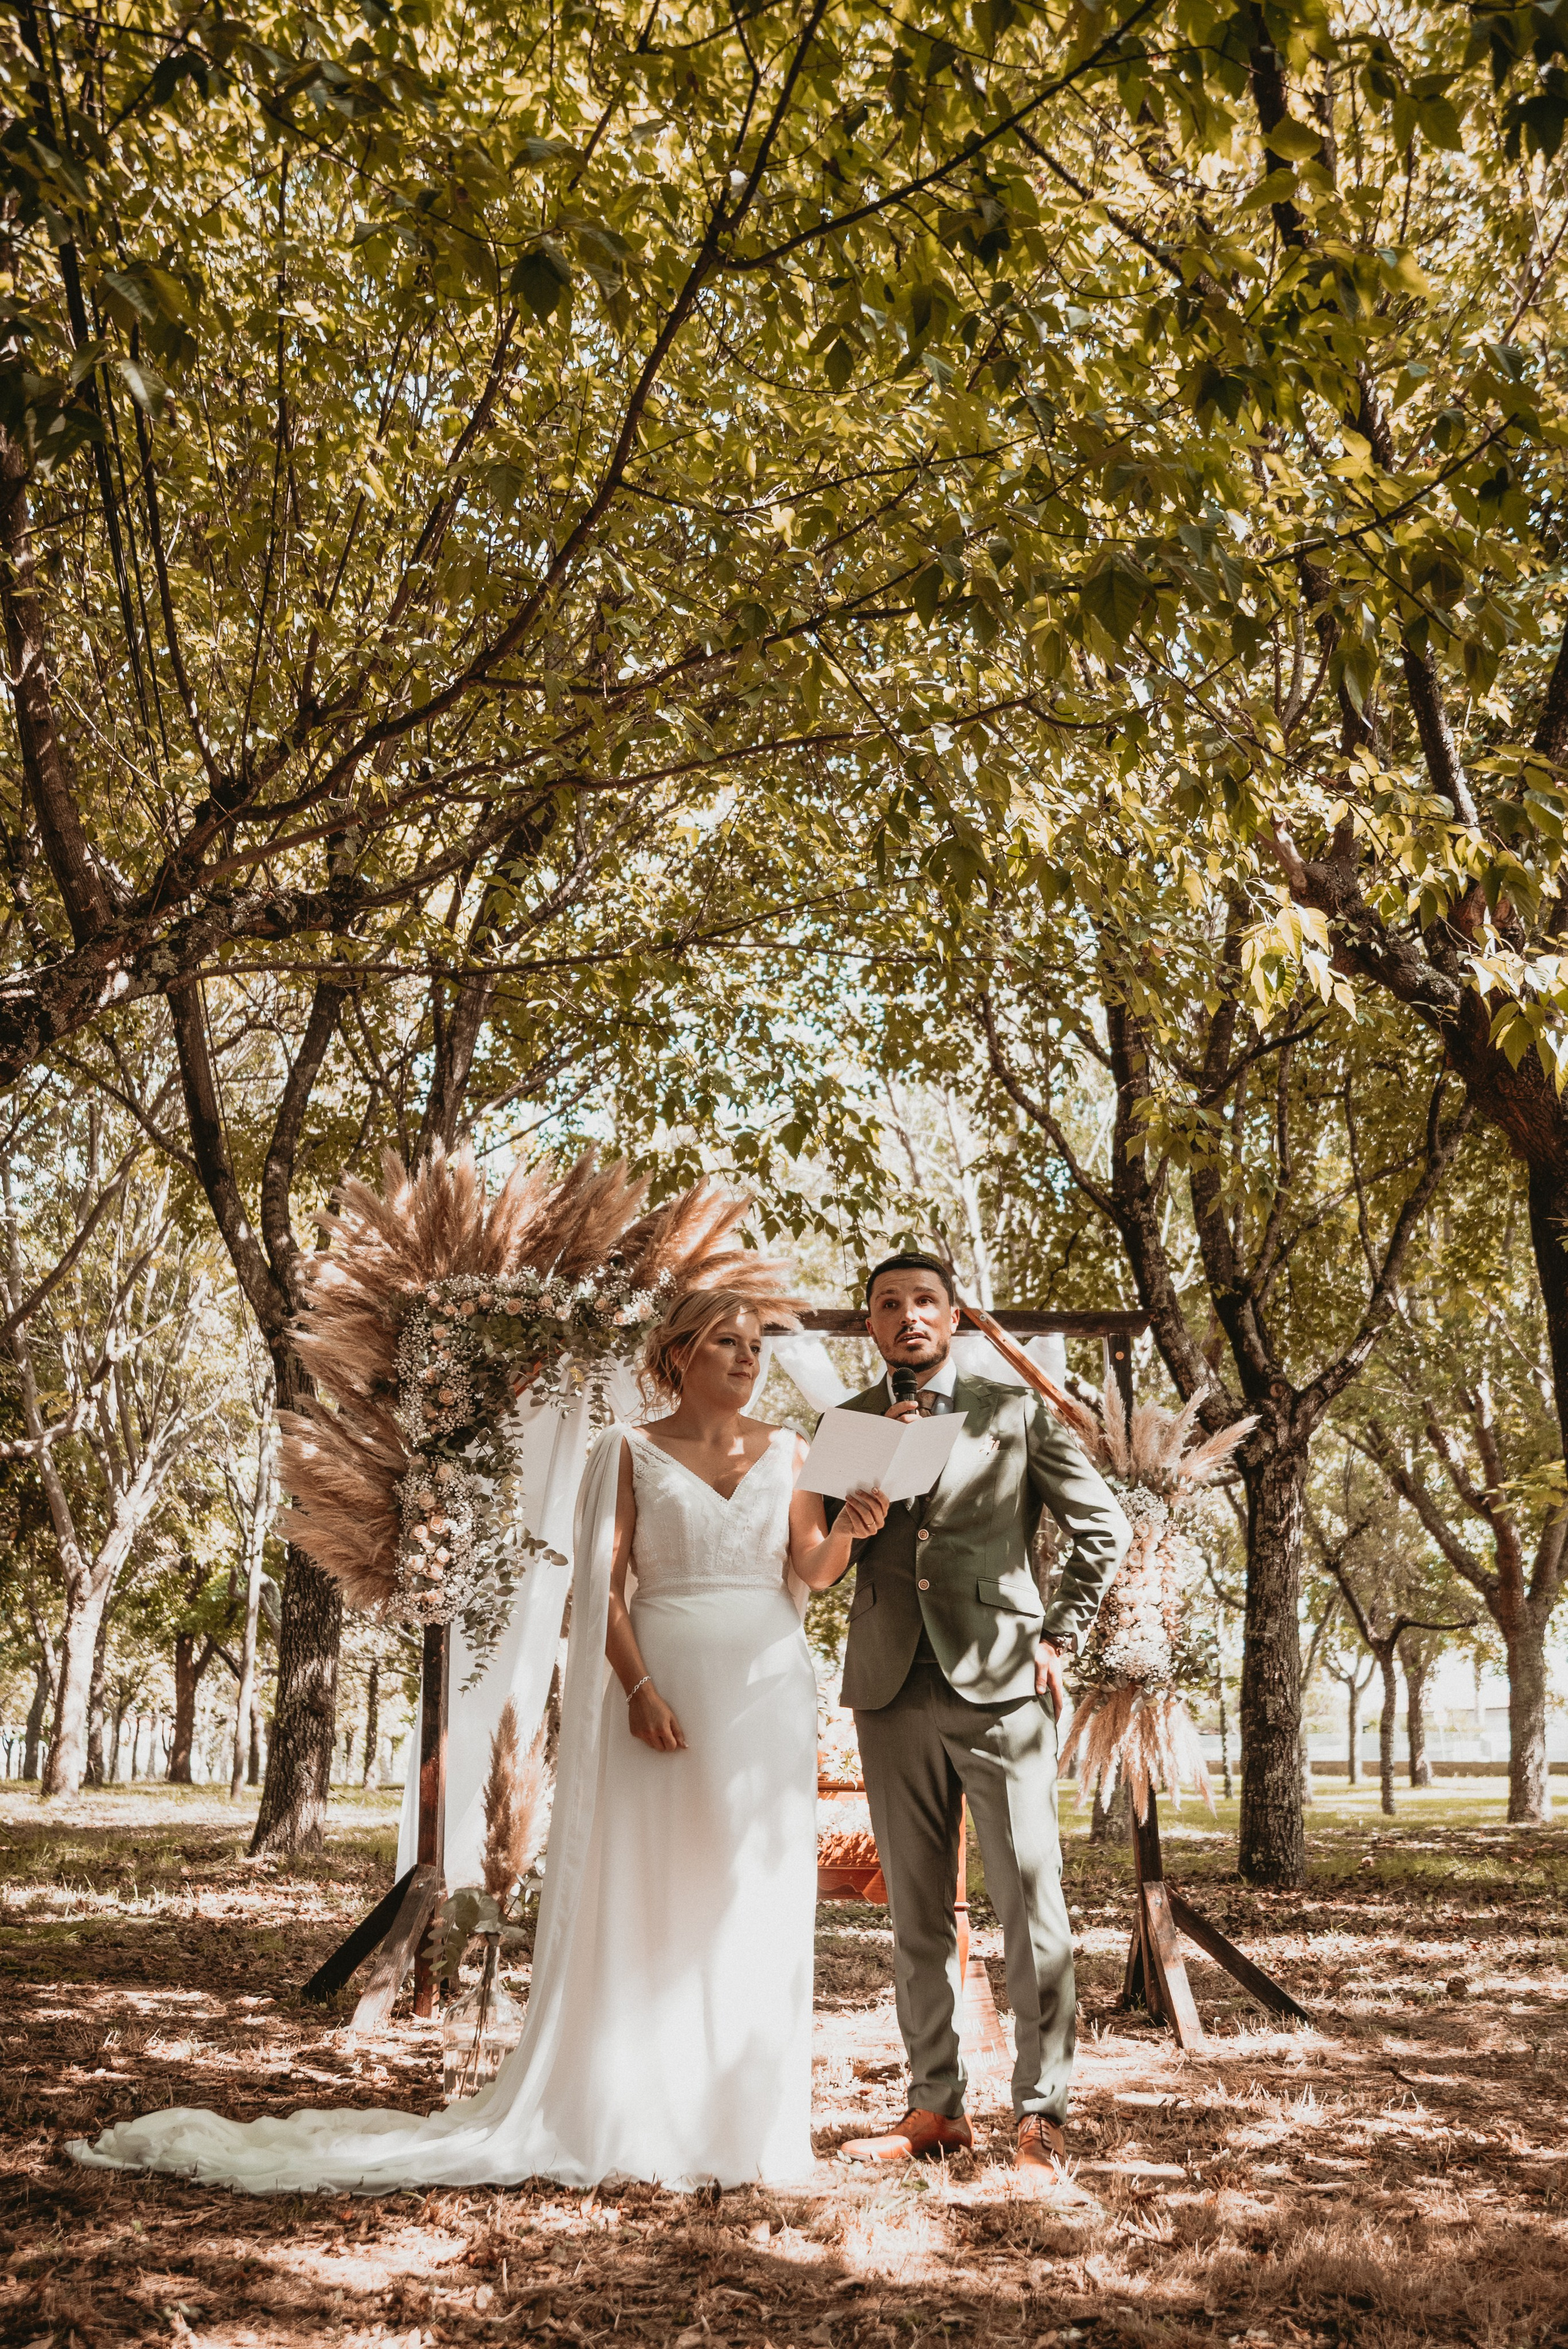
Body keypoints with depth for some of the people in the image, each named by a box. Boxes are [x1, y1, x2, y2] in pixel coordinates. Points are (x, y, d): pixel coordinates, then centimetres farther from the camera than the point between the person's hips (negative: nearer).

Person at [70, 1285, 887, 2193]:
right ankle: (637, 2114, 8)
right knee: (646, 1903, -1)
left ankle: (746, 2114, 15)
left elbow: (812, 1572, 2)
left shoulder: (787, 1451, 10)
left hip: (770, 1689, 3)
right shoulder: (633, 1452, 2)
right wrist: (641, 1691, -15)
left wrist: (850, 1529, -19)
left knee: (758, 1905, 4)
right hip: (665, 1690, -3)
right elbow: (607, 1586, -3)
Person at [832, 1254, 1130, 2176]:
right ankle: (937, 2106, 19)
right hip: (893, 1690, 3)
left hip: (999, 1686, -3)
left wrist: (1060, 1639, 4)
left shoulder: (1017, 1413, 5)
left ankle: (1044, 2116, 5)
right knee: (918, 1914, 9)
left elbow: (1105, 1528, 10)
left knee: (1033, 1906, -4)